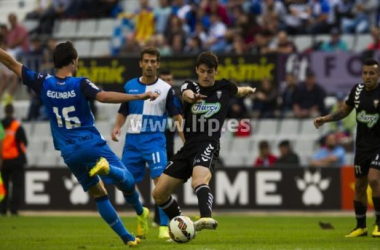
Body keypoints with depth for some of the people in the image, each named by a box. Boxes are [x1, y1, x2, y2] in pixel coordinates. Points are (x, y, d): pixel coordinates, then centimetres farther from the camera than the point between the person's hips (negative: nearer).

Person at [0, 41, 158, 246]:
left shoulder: (44, 83, -1)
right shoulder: (80, 84, -12)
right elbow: (103, 97, -29)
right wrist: (139, 96, -31)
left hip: (69, 153, 4)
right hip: (92, 145, -4)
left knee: (99, 195, 13)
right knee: (127, 181, 0)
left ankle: (126, 237, 8)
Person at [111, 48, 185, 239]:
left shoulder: (165, 89, -1)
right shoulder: (130, 86, 8)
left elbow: (177, 116, -2)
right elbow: (123, 112, 18)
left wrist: (186, 142, -11)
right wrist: (117, 127, -1)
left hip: (154, 140, -4)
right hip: (132, 141, 4)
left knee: (161, 181, -19)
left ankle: (164, 227, -16)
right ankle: (141, 213, 33)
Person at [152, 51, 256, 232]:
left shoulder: (224, 87, 8)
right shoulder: (190, 86, 7)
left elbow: (239, 91, 36)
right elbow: (187, 94, -22)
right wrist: (192, 97, -44)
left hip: (208, 145, -4)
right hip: (188, 146, 4)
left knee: (199, 181, -37)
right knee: (159, 193, 4)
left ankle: (206, 217, -62)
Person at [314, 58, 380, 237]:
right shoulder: (357, 90, 3)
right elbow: (344, 110, 17)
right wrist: (324, 119, 7)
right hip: (362, 145, 5)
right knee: (359, 185, 9)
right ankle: (360, 227, 23)